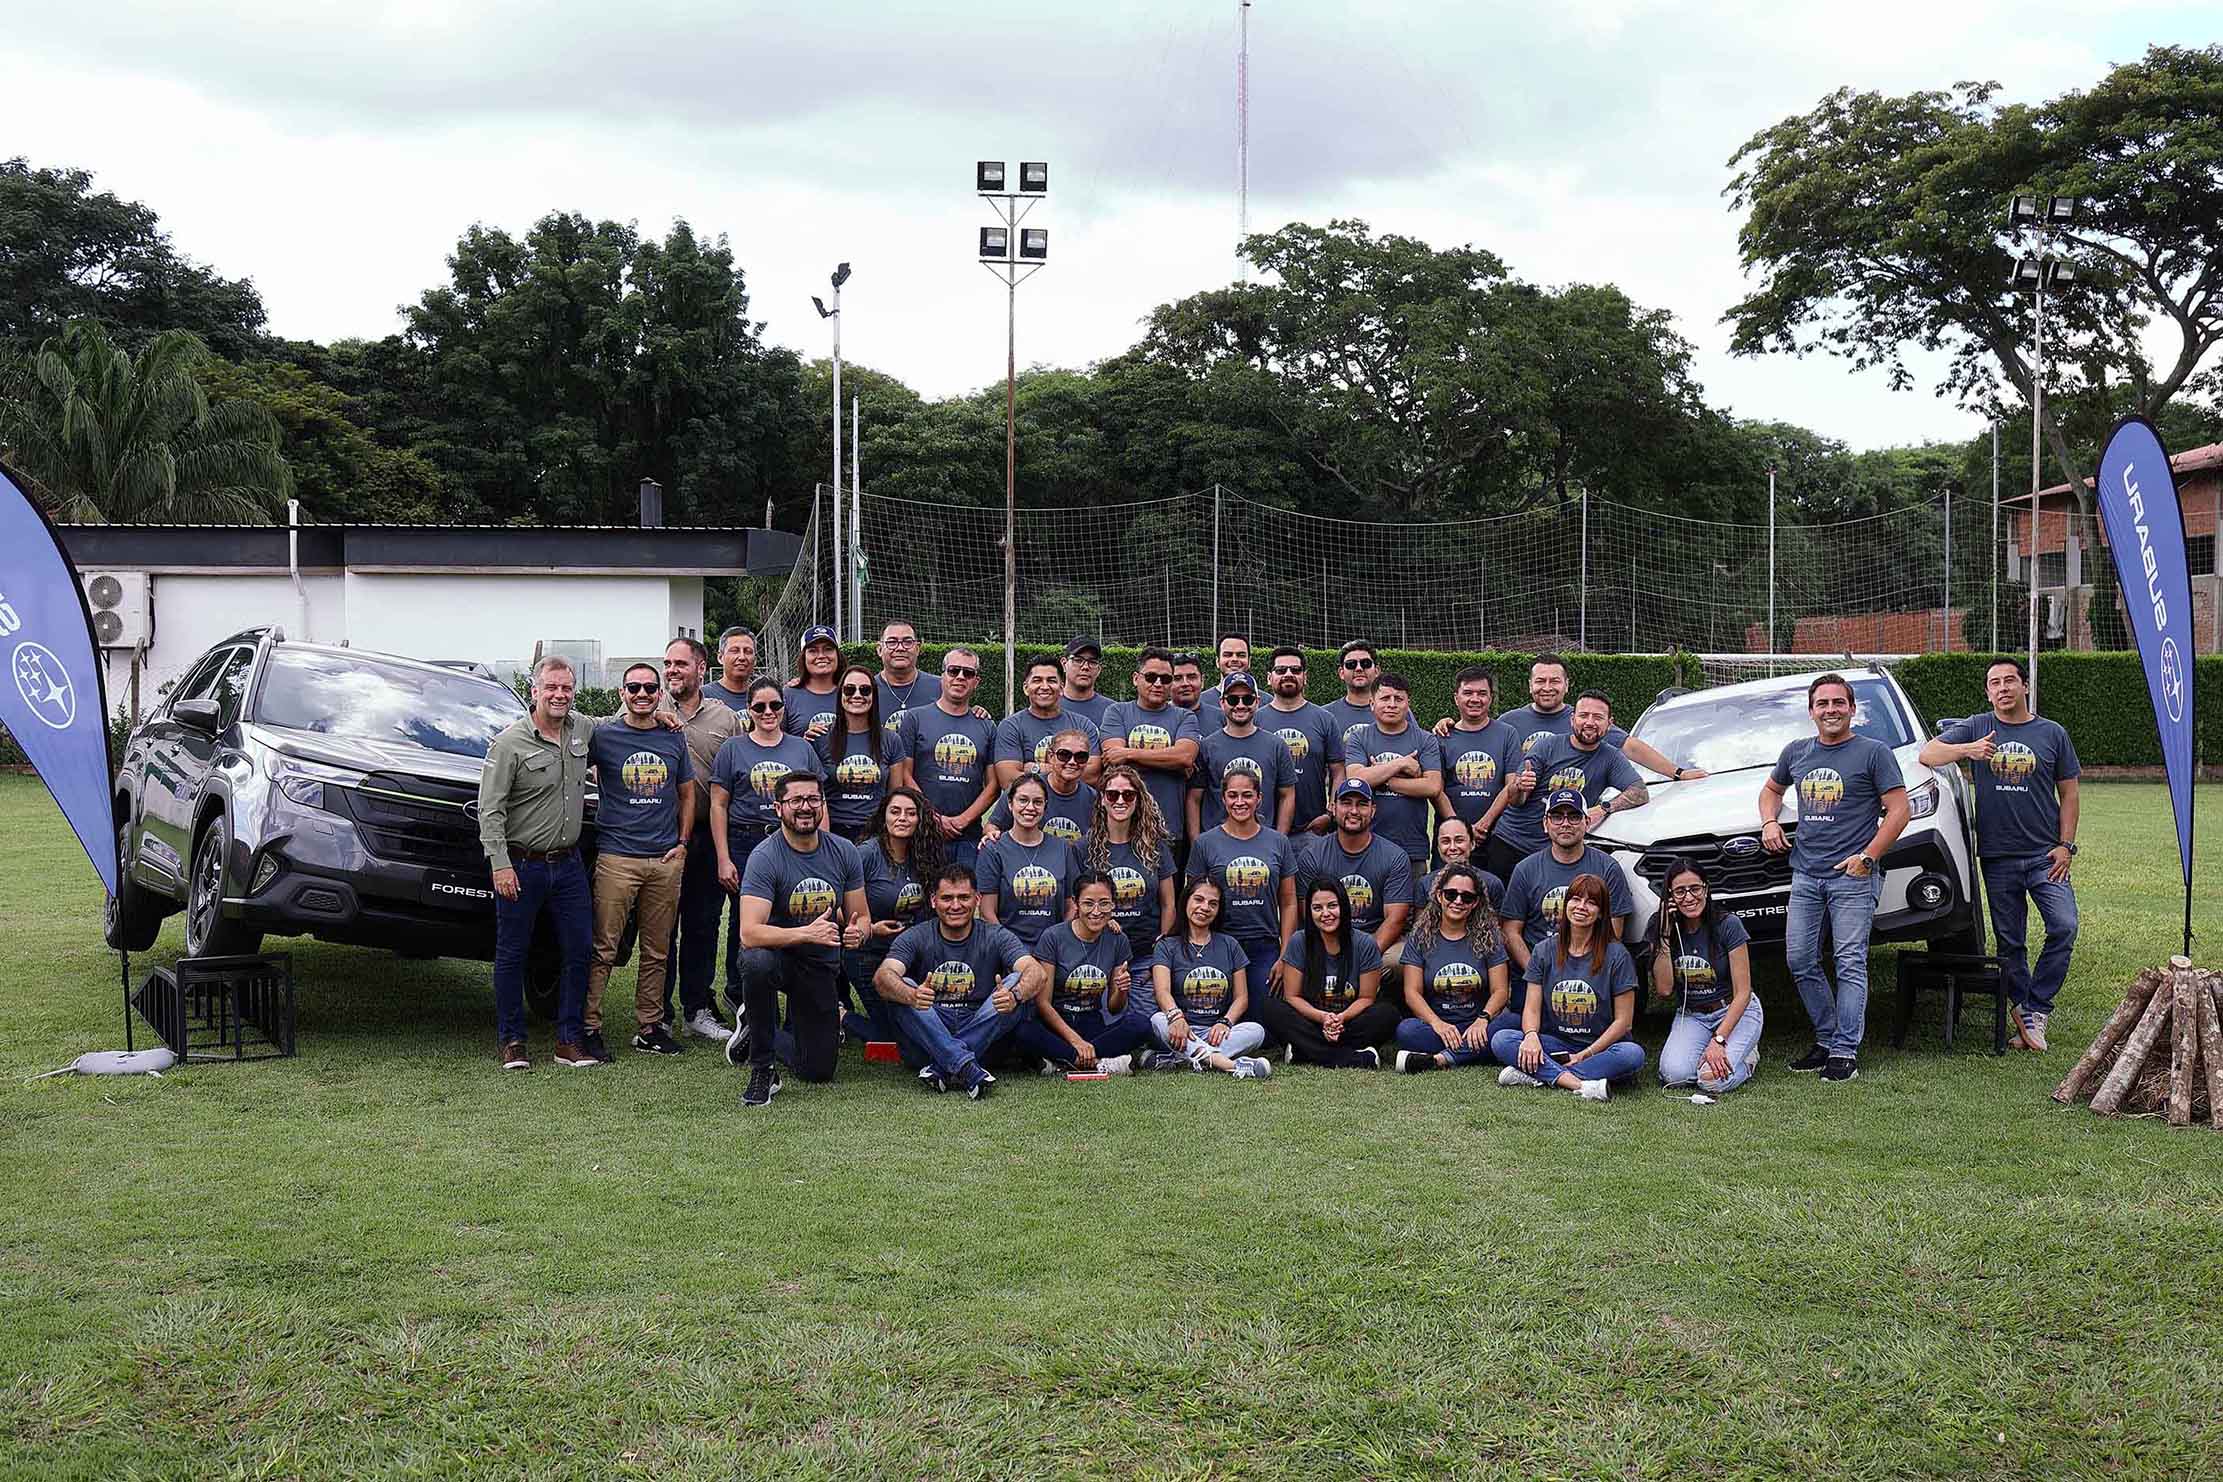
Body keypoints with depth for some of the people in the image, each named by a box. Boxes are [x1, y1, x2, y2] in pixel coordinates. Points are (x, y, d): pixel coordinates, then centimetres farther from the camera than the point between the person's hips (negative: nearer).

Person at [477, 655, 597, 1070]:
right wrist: (500, 864, -17)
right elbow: (489, 808, -12)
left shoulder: (582, 729, 7)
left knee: (579, 950, 5)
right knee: (512, 954, 4)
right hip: (521, 864, -5)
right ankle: (511, 1041, 14)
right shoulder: (511, 742, -10)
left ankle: (569, 1041, 13)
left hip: (568, 863, 5)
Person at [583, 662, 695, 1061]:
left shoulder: (674, 738, 11)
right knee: (604, 949, -4)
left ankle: (649, 1028, 17)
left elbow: (687, 793, 18)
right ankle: (589, 1028, 2)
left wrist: (682, 843, 9)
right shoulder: (603, 736, -1)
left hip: (666, 860, 4)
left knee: (657, 952, 9)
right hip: (616, 858, -4)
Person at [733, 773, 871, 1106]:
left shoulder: (844, 852, -6)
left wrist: (857, 933, -23)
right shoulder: (765, 857, -20)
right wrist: (806, 933, -43)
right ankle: (761, 1068, -23)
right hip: (777, 955, -4)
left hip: (821, 966, 4)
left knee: (819, 1071, 0)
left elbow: (862, 917, 2)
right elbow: (749, 933, -30)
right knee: (757, 961, -41)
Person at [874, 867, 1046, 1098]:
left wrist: (1014, 995, -40)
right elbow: (882, 977, -19)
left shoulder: (995, 937, 1)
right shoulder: (915, 938, 1)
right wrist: (912, 996, -42)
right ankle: (967, 1067, -39)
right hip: (927, 1038, 0)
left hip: (983, 1035, 0)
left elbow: (1038, 974, -16)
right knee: (901, 988, -24)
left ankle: (940, 1068, -30)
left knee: (1018, 983, -21)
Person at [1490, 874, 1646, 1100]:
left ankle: (1538, 1076, -32)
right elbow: (1532, 1007, 1)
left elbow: (1623, 1019, -4)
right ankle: (1580, 1084, -37)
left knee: (1633, 1054, -34)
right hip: (1555, 1045, 2)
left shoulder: (1616, 956, -3)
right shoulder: (1544, 951, 5)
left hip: (1600, 1047, -2)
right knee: (1501, 1039, -24)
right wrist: (1531, 1035, -22)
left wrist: (1585, 1055, -13)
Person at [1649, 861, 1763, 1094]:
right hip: (1690, 1015, 3)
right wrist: (1665, 937, -19)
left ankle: (1747, 1055, 7)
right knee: (1674, 1075, -25)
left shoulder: (1727, 924, -16)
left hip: (1735, 1011, -3)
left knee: (1713, 1080, -25)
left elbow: (1742, 992, -14)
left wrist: (1718, 1040, -24)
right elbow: (1664, 989, -12)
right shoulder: (1660, 927, -5)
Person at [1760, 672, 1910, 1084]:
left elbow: (1898, 810, -5)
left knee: (1850, 964, -8)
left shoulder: (1873, 752, -1)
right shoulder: (1796, 753, 14)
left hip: (1853, 876, -5)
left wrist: (1868, 856, -12)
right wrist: (1769, 822, 11)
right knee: (1800, 961, 5)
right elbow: (1771, 790, 32)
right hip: (1805, 874, 6)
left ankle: (1845, 1051, -6)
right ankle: (1826, 1039, 18)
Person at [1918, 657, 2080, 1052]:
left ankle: (2035, 1009, -5)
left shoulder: (2052, 734, 7)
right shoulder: (1975, 729, 7)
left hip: (2044, 855, 0)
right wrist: (1967, 750, -24)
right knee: (2009, 942, 5)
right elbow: (1928, 755, -5)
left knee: (2064, 927, -15)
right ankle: (2024, 1012, 15)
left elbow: (2069, 793, 9)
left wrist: (2066, 845, -1)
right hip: (1997, 856, 1)